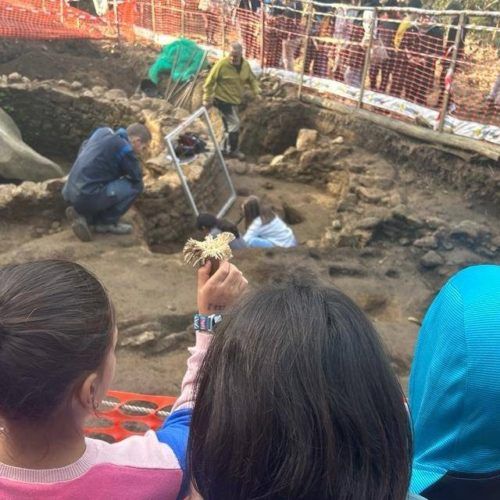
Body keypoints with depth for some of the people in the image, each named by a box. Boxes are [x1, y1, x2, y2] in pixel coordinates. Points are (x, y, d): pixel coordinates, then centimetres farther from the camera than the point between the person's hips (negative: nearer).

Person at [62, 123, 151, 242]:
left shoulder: (103, 131, 12)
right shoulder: (125, 148, -10)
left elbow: (83, 148, 29)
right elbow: (137, 181, 0)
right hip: (88, 197, -9)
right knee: (134, 187, -7)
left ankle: (84, 215, 13)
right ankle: (107, 222, 3)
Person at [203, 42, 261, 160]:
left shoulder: (245, 65, -4)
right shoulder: (222, 64, -23)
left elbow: (252, 79, 12)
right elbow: (210, 81, -16)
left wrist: (256, 91, -5)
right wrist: (207, 99, -14)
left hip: (234, 100, 7)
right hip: (223, 99, -7)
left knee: (229, 124, 19)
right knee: (234, 123, -6)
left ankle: (225, 146, 36)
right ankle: (233, 150, 10)